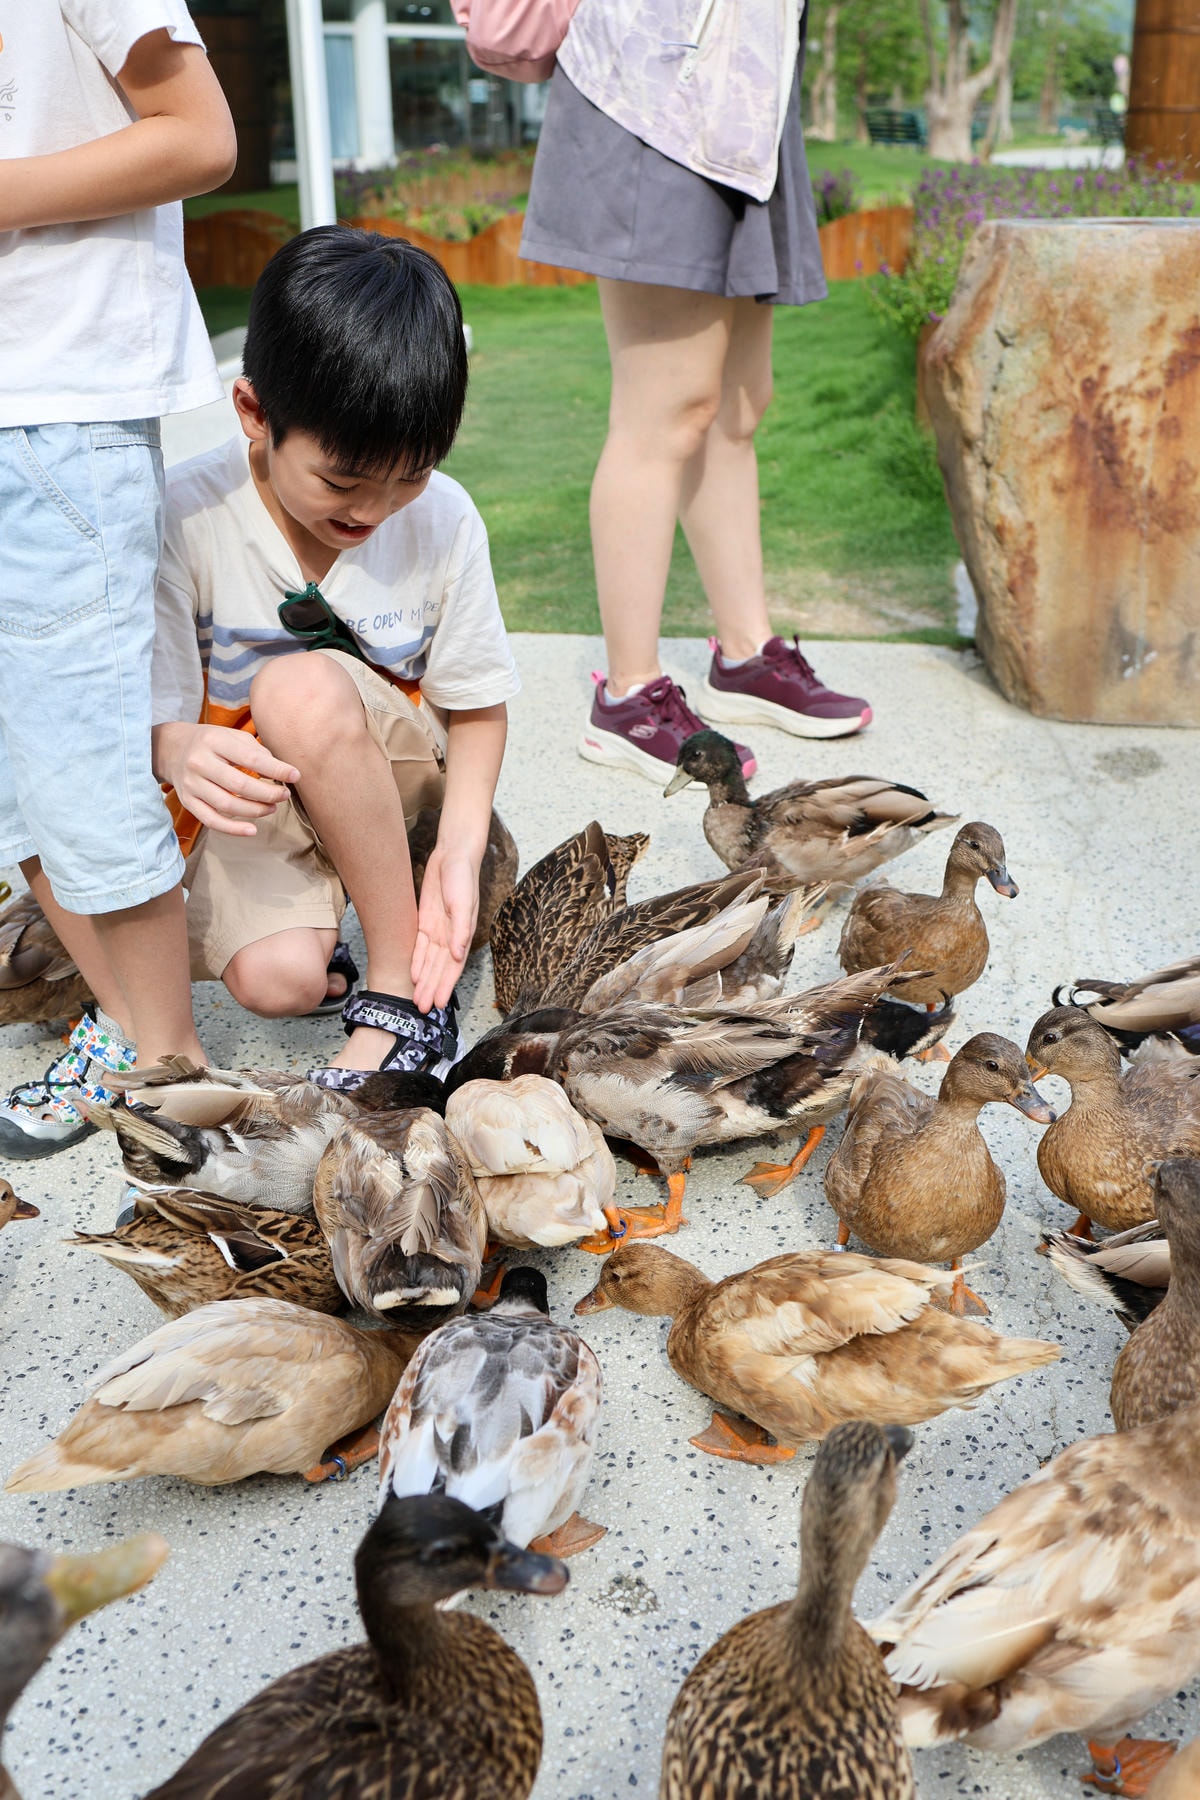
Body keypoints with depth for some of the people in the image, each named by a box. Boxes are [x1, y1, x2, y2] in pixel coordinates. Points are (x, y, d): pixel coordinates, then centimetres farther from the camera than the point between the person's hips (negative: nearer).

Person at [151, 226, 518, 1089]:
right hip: (254, 784, 0)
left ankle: (402, 993, -22)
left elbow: (478, 706, -4)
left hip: (393, 767, 1)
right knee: (275, 977, -28)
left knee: (301, 686, -35)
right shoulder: (188, 519, -18)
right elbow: (158, 715, -16)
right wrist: (186, 756, -41)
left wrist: (460, 848, -19)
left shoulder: (442, 519, -14)